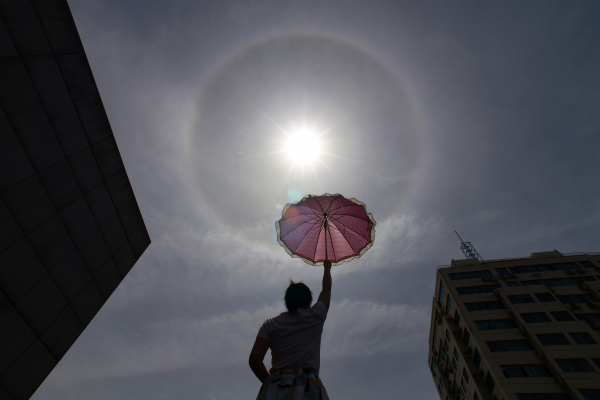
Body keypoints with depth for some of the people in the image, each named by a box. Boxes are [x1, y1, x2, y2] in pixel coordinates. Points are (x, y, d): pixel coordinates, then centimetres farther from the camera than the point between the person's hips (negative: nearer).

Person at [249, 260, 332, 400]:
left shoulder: (270, 324, 13)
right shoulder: (315, 316, 11)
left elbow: (254, 360, 5)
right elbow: (326, 289, 28)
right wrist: (327, 267, 44)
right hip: (308, 388, -2)